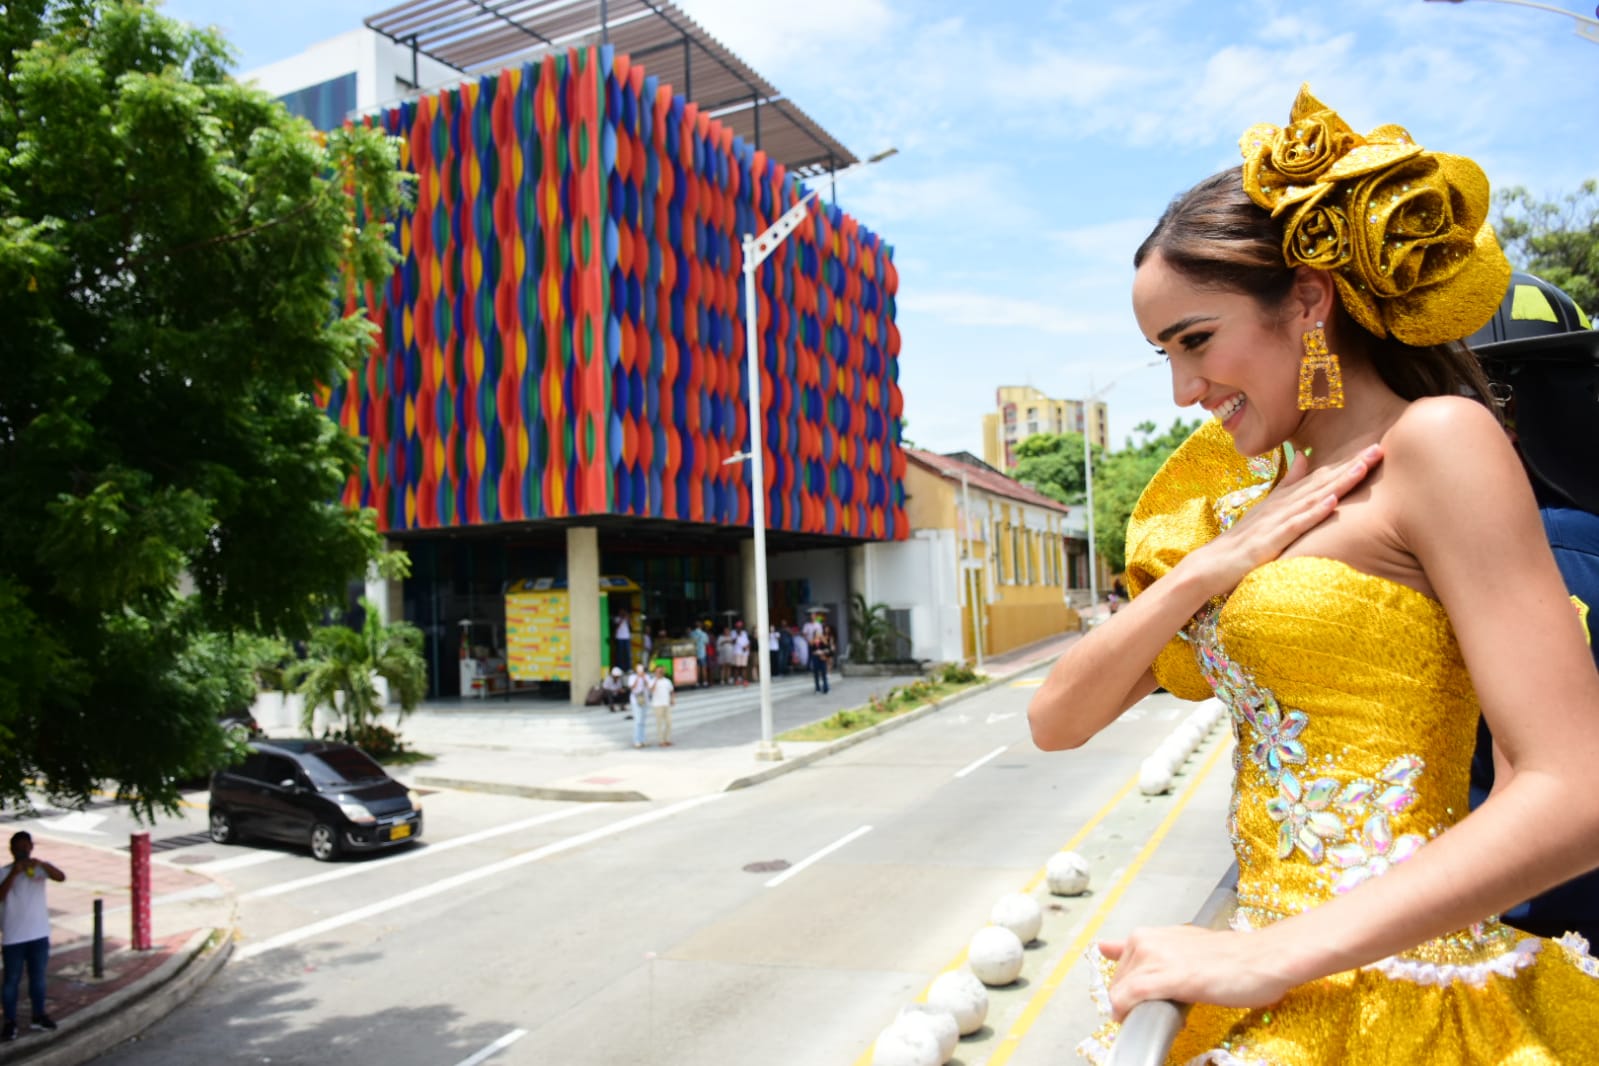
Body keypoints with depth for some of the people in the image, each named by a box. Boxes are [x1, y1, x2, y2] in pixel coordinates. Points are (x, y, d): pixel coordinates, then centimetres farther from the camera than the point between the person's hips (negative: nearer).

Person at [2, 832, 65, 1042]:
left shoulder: (40, 868, -1)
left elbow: (61, 877, -18)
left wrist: (41, 864, -31)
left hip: (39, 934, 2)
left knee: (38, 977, 14)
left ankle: (39, 1015, 27)